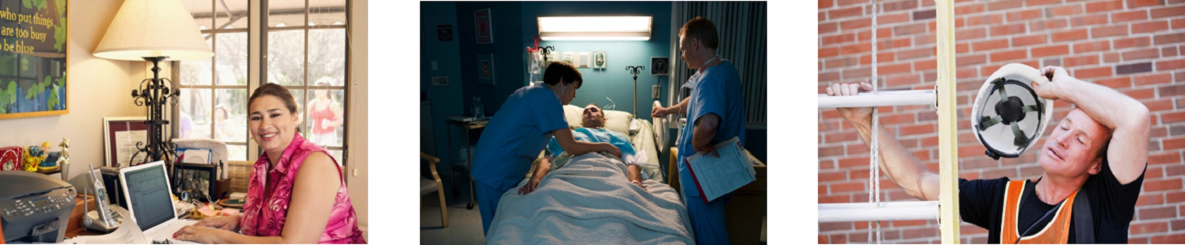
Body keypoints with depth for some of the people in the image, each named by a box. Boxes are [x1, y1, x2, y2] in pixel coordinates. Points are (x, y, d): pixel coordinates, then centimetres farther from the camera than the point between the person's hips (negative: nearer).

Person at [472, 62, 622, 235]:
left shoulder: (532, 92, 16)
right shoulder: (548, 97, -14)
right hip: (498, 174, -10)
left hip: (488, 168, 10)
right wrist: (605, 147, -1)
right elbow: (570, 147, -14)